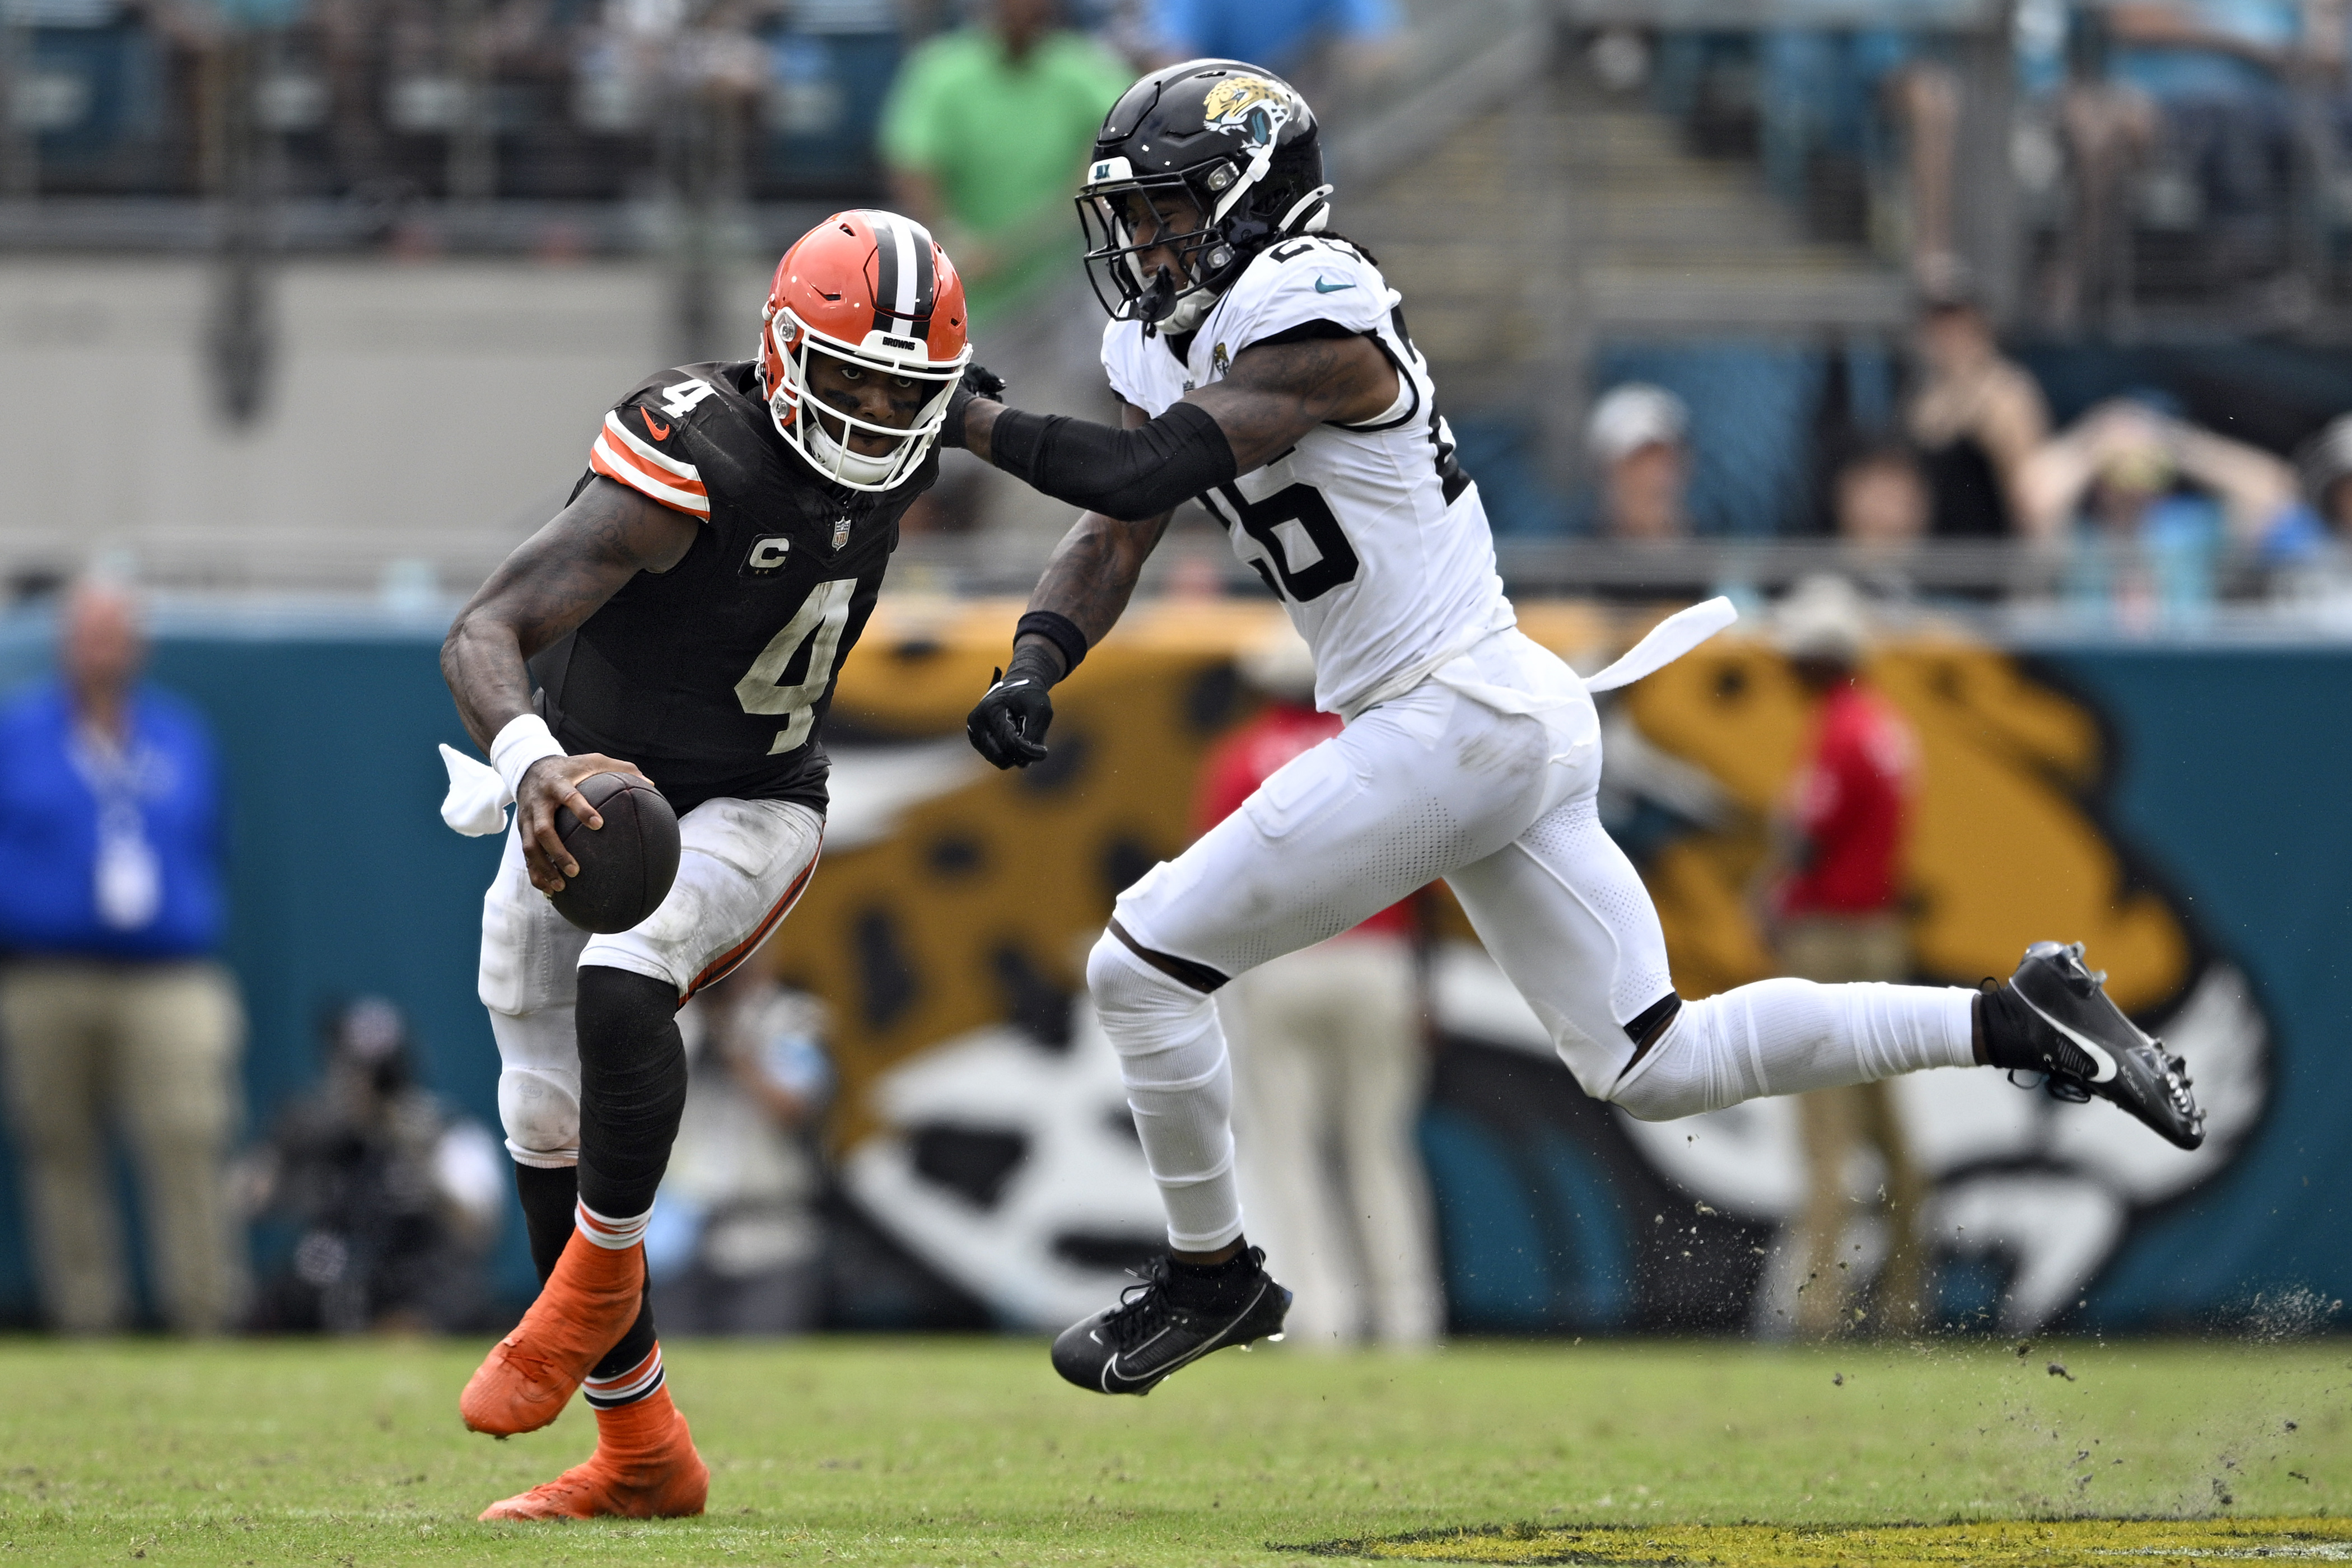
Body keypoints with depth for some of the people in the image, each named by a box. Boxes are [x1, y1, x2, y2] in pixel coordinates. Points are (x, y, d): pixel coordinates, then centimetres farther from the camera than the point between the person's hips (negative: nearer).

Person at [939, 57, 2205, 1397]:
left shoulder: (1313, 324, -16)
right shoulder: (1171, 343, 12)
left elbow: (1138, 473, -24)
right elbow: (1116, 542, 11)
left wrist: (968, 418, -17)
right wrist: (1033, 667, -5)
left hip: (1456, 726, -10)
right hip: (1523, 729, 10)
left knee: (1144, 969, -4)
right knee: (1653, 1067, 12)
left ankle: (1211, 1276, 13)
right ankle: (2015, 1021, 11)